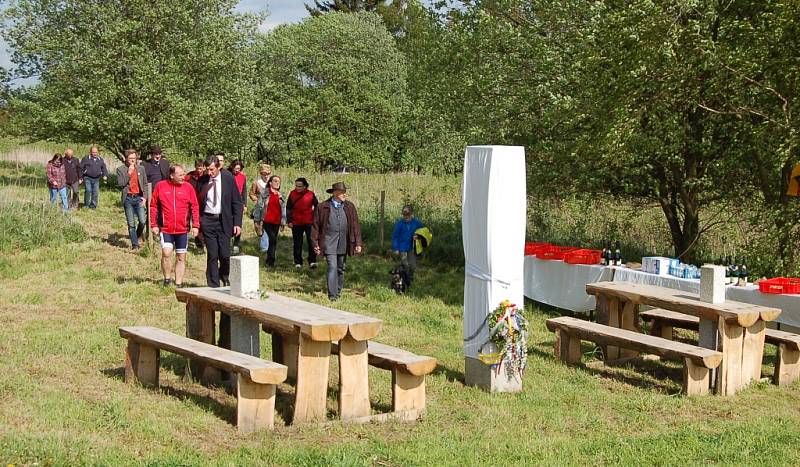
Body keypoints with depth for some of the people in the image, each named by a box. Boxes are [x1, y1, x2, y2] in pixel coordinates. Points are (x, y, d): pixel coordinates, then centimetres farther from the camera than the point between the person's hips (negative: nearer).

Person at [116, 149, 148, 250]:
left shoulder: (141, 169, 9)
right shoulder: (120, 169, 1)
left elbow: (145, 184, 13)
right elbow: (120, 184, -8)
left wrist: (144, 197, 2)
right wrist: (128, 173, -15)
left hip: (138, 197, 2)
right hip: (128, 198, -1)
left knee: (142, 221, -10)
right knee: (131, 224, 1)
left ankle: (138, 236, 18)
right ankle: (134, 244, 10)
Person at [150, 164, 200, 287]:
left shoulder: (188, 187, 1)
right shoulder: (160, 186, -1)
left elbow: (195, 207, 2)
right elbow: (153, 206, 4)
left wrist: (195, 225, -5)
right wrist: (154, 225, 1)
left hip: (183, 229, 2)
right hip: (166, 229, -2)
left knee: (181, 257, 7)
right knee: (166, 253, -17)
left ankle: (179, 284, 17)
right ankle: (167, 279, 3)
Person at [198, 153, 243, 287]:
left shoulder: (228, 178, -3)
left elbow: (237, 202, 1)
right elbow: (198, 203, 6)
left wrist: (237, 223, -5)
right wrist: (197, 224, 2)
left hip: (224, 220, 0)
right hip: (207, 220, 0)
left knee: (225, 255, -2)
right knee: (212, 255, 0)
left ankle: (224, 277, 27)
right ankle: (213, 285, 9)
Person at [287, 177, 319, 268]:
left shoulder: (310, 194, -1)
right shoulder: (292, 194, 3)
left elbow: (316, 206, 10)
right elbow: (288, 208, 9)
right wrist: (289, 221, 4)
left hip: (309, 222, -2)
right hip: (296, 223, 2)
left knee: (311, 241, -6)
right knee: (297, 243, 8)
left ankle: (312, 261, 0)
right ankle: (298, 262, 17)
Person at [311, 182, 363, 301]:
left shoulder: (349, 207, 5)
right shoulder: (323, 207, -3)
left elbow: (355, 225, 6)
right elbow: (315, 225, 2)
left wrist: (358, 243, 1)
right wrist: (315, 243, 0)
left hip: (343, 244, 3)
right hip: (329, 243, -3)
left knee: (341, 269, 12)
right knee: (332, 267, -13)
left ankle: (338, 293, 26)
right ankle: (332, 295, -13)